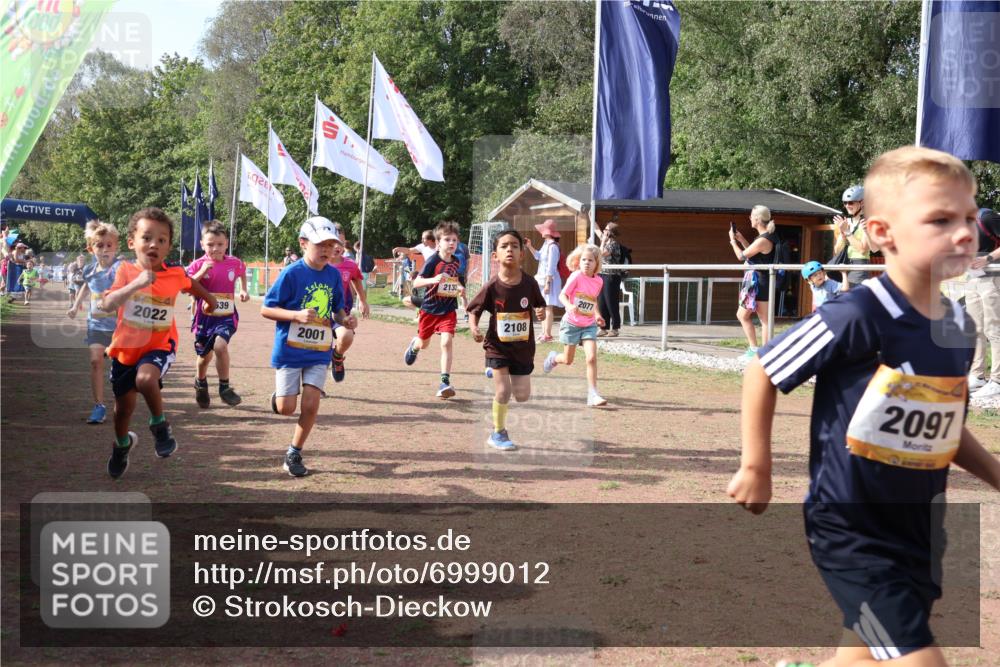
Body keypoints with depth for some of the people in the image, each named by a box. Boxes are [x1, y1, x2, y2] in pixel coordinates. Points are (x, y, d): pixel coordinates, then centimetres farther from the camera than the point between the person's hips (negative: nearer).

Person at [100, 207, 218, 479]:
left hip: (159, 345, -1)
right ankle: (122, 443, 47)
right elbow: (106, 305, -29)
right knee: (124, 406, 15)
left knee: (145, 378, -34)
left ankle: (159, 423, -6)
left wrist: (209, 298, 32)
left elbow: (191, 283, 18)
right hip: (125, 347, 1)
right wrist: (136, 284, -39)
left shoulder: (176, 275, -8)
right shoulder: (126, 271, -14)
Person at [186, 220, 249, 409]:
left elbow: (242, 272, 23)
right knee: (205, 354, 14)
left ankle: (224, 387, -11)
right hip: (204, 316, 1)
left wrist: (243, 290, 11)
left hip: (226, 316, 0)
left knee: (220, 345, -26)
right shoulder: (198, 265, -7)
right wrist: (201, 273, -25)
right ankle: (200, 384, 45)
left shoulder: (234, 263, -1)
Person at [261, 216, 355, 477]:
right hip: (289, 350, -3)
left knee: (311, 405, -4)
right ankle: (279, 395, 39)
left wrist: (345, 320, -10)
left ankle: (294, 454, 15)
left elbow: (337, 309, 13)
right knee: (286, 408, 1)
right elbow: (266, 309, -12)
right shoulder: (291, 273, -14)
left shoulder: (333, 275, 0)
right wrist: (297, 315, -26)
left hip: (319, 353, 3)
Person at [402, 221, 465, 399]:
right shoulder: (433, 260, -14)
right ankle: (414, 346, 55)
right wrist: (433, 280, -39)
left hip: (448, 310, 2)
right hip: (430, 308, -2)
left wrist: (461, 289, -5)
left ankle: (445, 382, -14)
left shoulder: (457, 263, 2)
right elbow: (416, 282, -20)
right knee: (423, 344, 16)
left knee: (446, 342, -16)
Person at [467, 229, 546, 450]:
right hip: (497, 345, -3)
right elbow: (474, 310, -4)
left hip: (523, 347, 3)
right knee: (503, 391, -7)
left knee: (522, 395, 8)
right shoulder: (492, 286, -14)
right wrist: (474, 328, -21)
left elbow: (540, 306, 5)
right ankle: (498, 433, 15)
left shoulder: (529, 283, -10)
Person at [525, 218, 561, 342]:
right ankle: (544, 332, 24)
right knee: (542, 307, 16)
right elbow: (538, 256, 28)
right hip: (542, 278, 10)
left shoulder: (552, 246, -19)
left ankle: (547, 334, -2)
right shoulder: (546, 243, 10)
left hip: (549, 279, -10)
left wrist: (547, 283, -22)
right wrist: (530, 246, 17)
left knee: (548, 307, -6)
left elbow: (551, 267, -21)